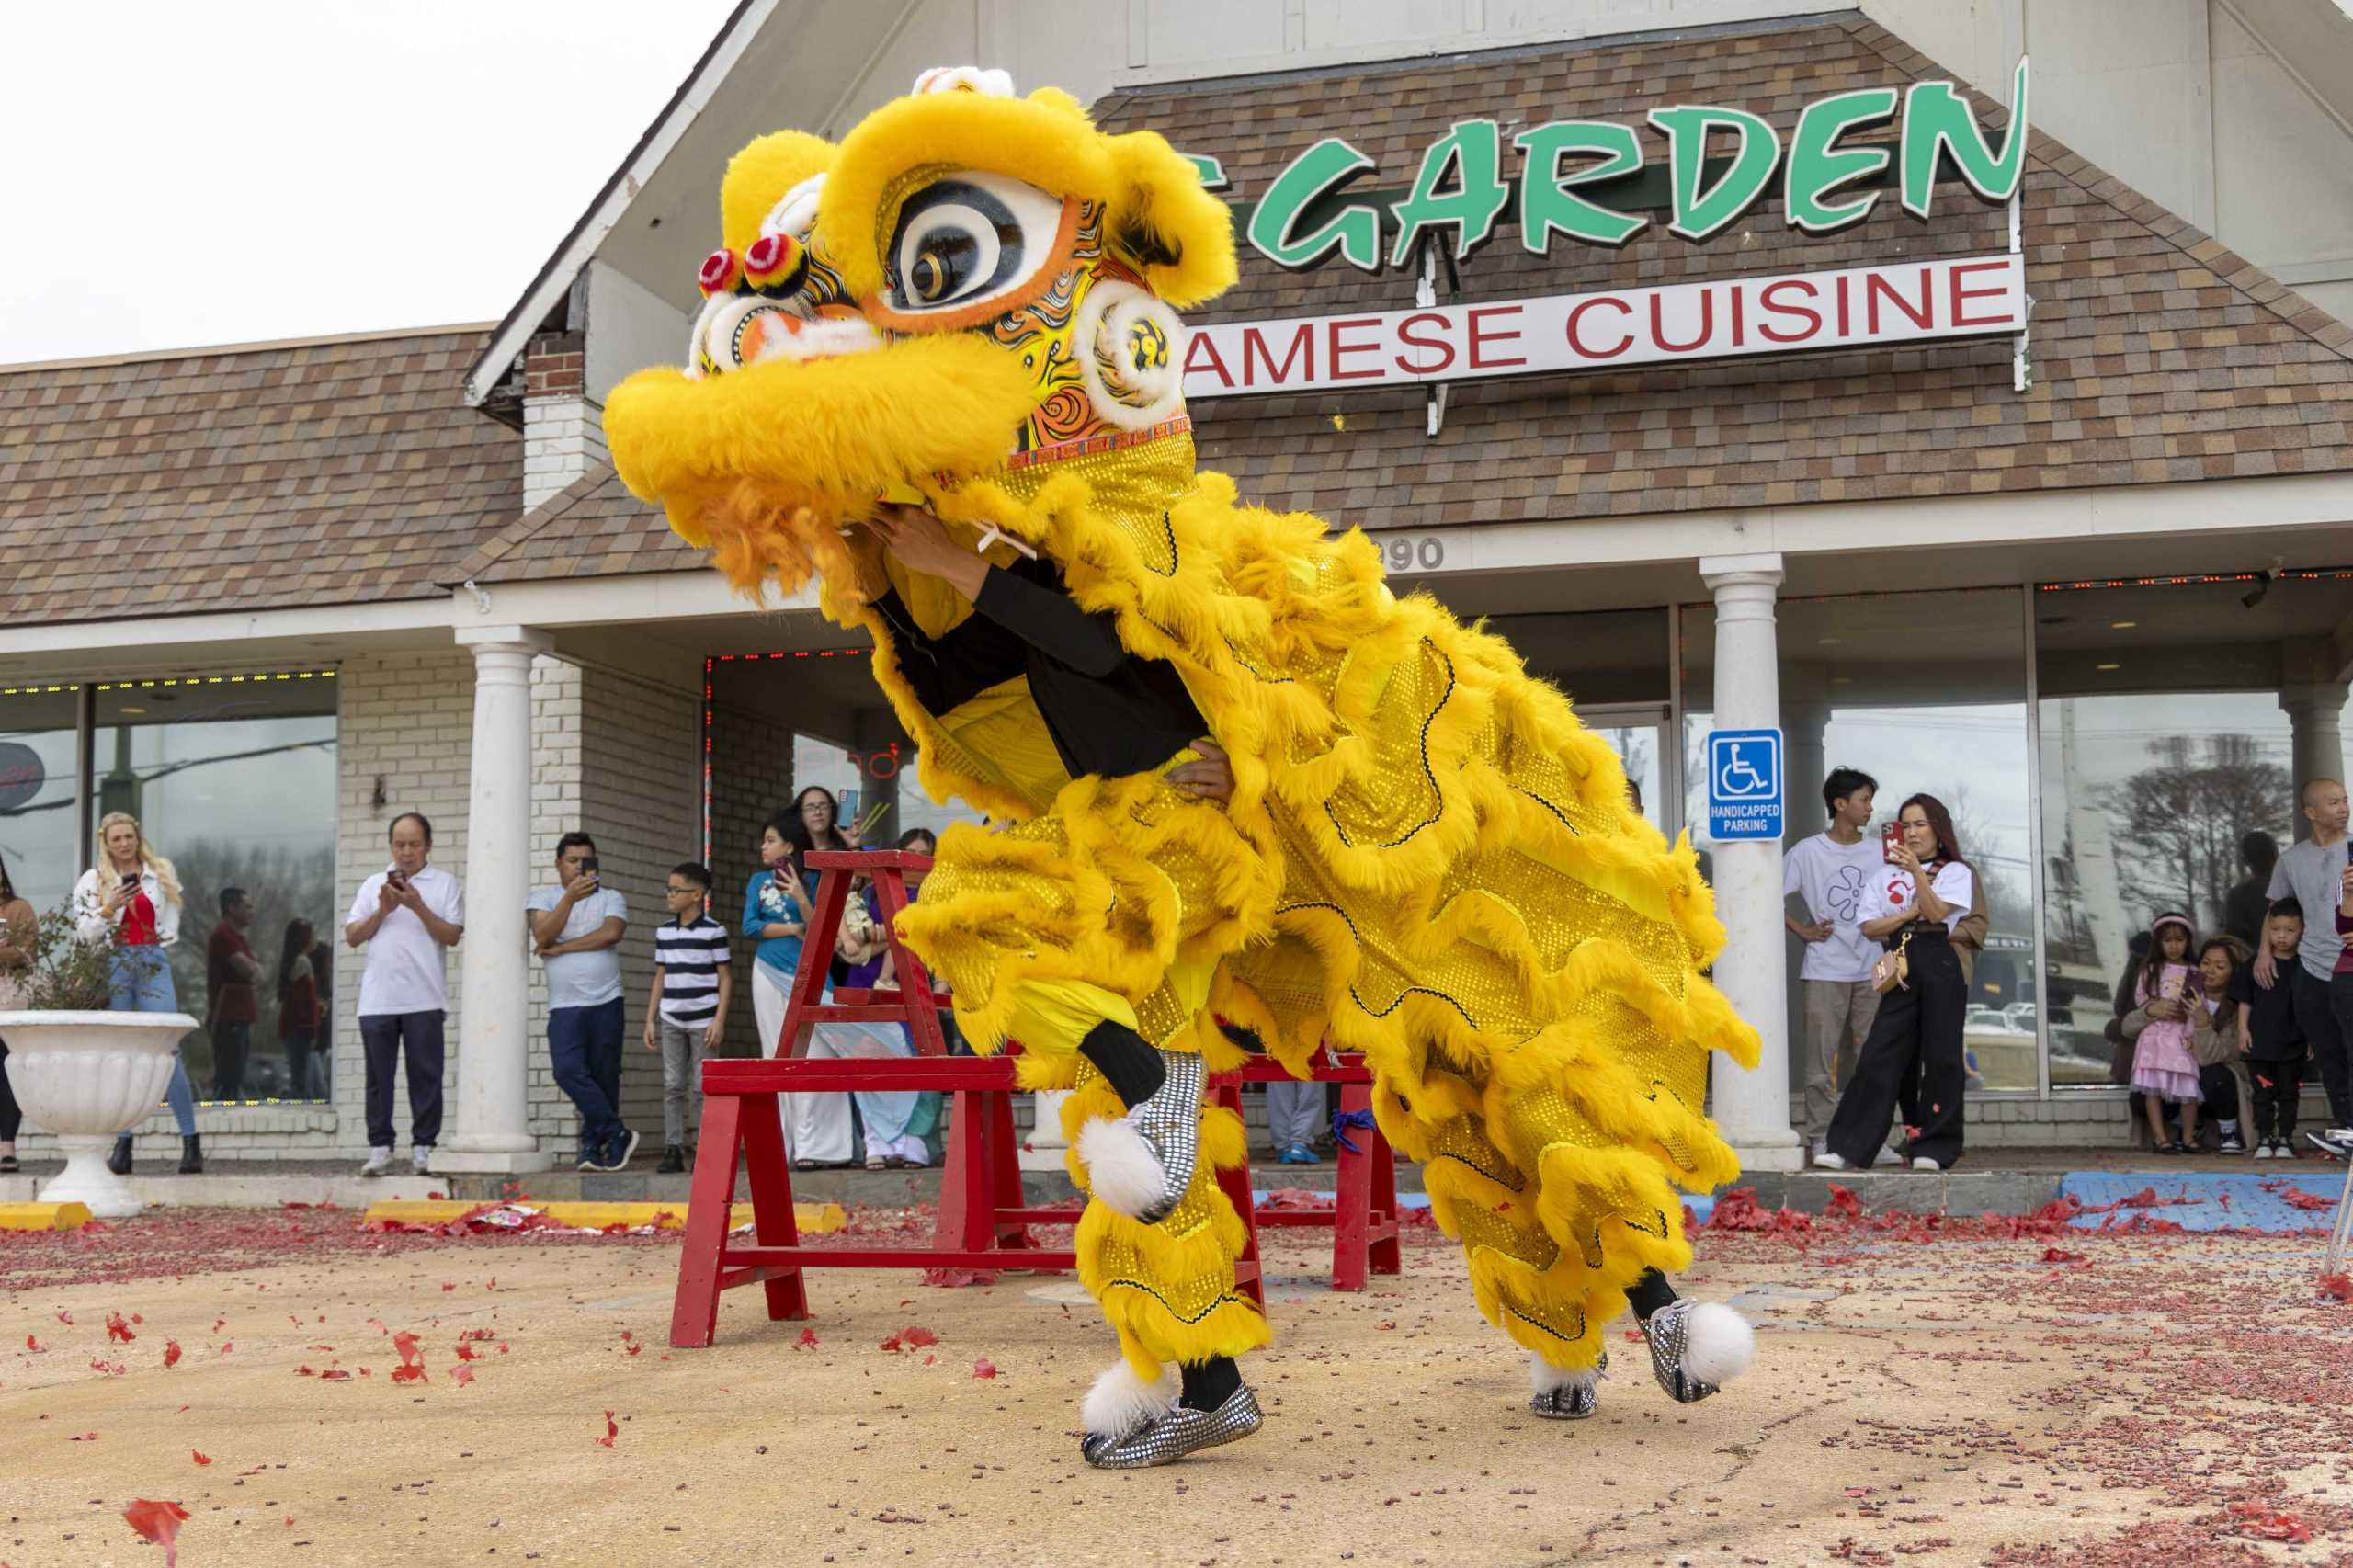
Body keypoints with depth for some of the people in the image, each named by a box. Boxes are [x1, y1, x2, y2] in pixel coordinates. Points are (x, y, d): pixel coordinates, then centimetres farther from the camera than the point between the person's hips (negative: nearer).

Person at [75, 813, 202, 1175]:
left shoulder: (161, 871, 10)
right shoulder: (93, 880, 7)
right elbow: (82, 931, 3)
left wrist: (156, 951, 11)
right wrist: (109, 907, -11)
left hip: (154, 963, 0)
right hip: (113, 965, 0)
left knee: (167, 1050, -9)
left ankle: (191, 1141, -10)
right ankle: (122, 1145, 2)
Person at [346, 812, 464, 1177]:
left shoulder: (445, 885, 7)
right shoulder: (373, 885, 16)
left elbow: (452, 935, -3)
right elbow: (353, 936, 10)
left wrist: (418, 907, -13)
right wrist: (382, 910, -5)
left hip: (424, 999, -2)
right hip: (377, 999, 2)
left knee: (425, 1075, -1)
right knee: (379, 1075, 3)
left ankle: (423, 1147, 4)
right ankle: (380, 1147, 8)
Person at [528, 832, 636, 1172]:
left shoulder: (611, 898, 10)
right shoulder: (543, 898, 11)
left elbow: (610, 933, -10)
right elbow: (543, 935, -8)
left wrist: (562, 948, -7)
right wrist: (570, 897, -16)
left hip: (605, 1003, 0)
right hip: (564, 1006, 0)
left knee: (604, 1076, 0)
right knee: (569, 1071, -17)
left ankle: (594, 1145, 10)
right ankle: (617, 1135, -9)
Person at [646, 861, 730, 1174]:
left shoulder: (713, 931, -5)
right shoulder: (664, 932, 10)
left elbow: (725, 977, -4)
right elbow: (660, 977, 15)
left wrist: (719, 1020, -10)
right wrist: (650, 1019, 11)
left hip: (702, 1021, -4)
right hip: (671, 1020, 4)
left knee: (702, 1087, -2)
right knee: (672, 1086, 3)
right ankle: (673, 1150, 6)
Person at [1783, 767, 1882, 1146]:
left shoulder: (1880, 851, 7)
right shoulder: (1807, 851, -2)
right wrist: (1802, 930, -5)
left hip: (1871, 971, 3)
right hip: (1825, 971, -3)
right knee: (1822, 1056, -2)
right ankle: (1820, 1138, 4)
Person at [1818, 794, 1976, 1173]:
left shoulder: (1955, 871, 7)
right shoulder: (1887, 874, 18)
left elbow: (1937, 912, -10)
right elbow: (1870, 926, 9)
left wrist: (1917, 872, -21)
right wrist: (1909, 914, -5)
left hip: (1939, 964, -3)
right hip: (1900, 968, 3)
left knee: (1940, 1055, -2)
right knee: (1878, 1056, -4)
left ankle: (1932, 1149, 7)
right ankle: (1847, 1148, -9)